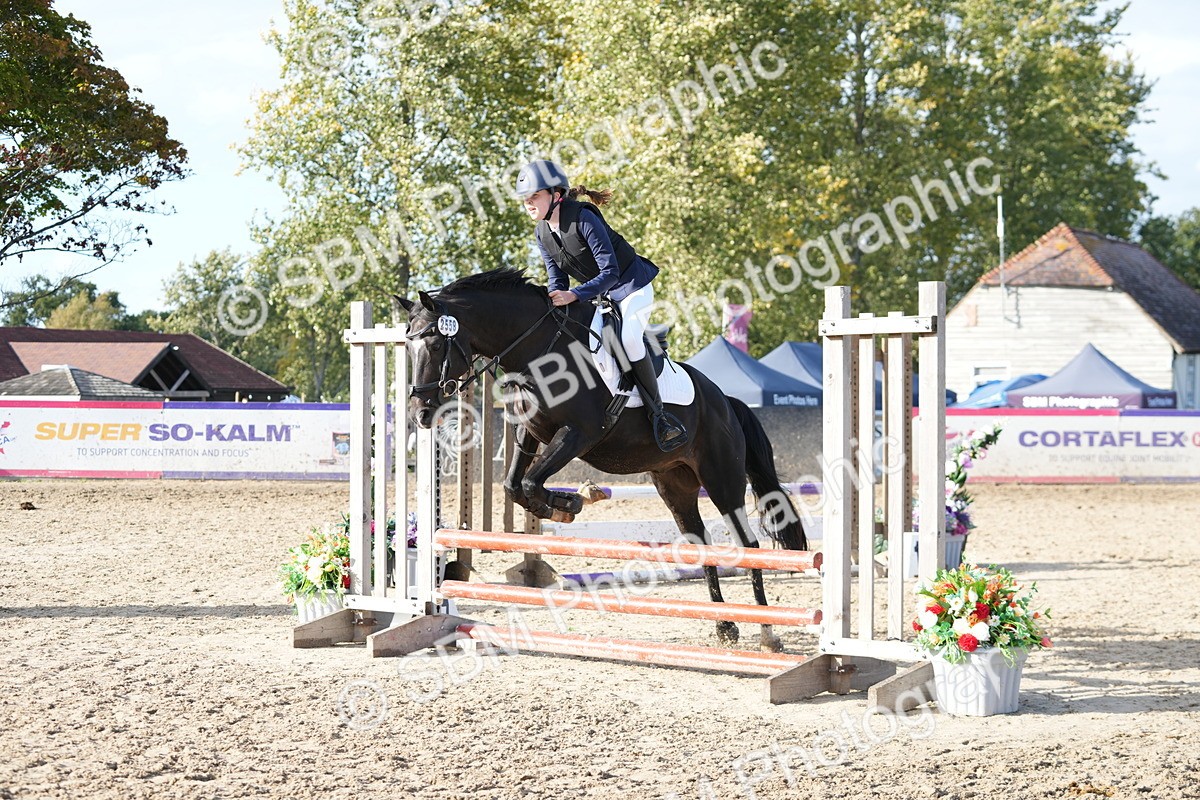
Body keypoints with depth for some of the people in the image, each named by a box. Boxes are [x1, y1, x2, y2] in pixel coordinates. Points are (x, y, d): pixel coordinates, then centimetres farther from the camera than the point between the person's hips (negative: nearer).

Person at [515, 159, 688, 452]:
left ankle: (658, 413, -22)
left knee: (628, 338, -31)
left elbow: (610, 271, -29)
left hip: (631, 285, -9)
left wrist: (575, 295, -40)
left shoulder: (583, 219, -26)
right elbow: (557, 280, 5)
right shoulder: (542, 233, -3)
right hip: (597, 294, 9)